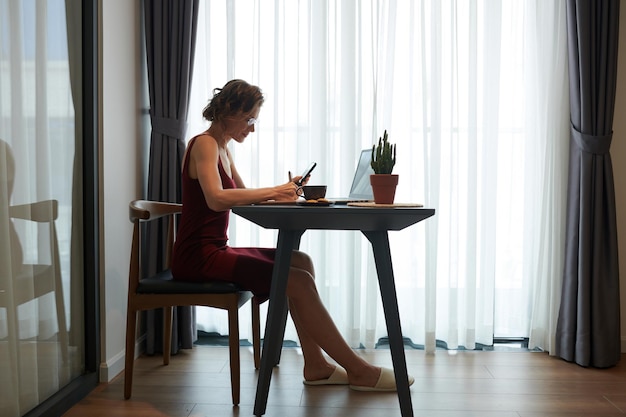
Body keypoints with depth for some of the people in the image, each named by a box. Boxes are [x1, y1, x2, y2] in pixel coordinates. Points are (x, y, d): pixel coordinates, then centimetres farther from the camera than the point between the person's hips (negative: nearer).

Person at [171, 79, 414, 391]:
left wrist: (282, 190, 1)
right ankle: (358, 371, -8)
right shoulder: (204, 144, -12)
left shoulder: (221, 148, 16)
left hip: (213, 252, 10)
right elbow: (216, 199, -30)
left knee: (301, 262, 5)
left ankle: (315, 365, 3)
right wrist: (272, 192, -27)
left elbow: (244, 196, 18)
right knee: (298, 281, -18)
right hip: (199, 257, -10)